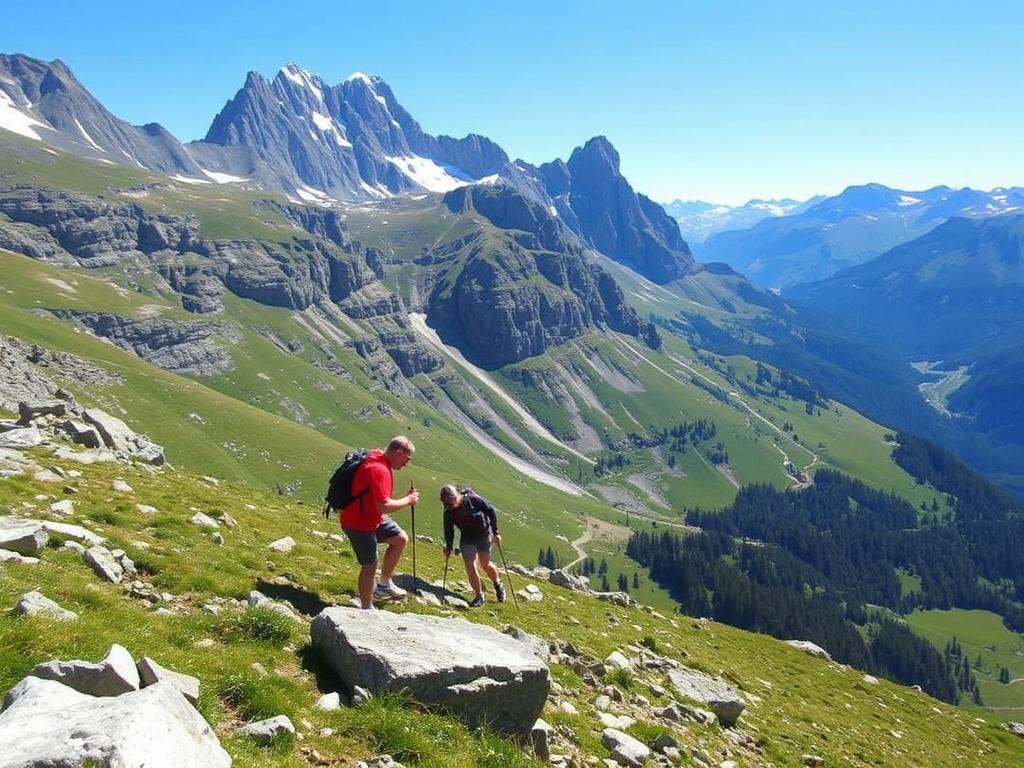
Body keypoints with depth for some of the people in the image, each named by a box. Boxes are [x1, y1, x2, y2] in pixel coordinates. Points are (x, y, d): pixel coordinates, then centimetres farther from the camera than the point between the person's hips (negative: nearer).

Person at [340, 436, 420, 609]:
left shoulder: (380, 459, 1)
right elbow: (384, 506, -34)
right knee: (370, 565, 0)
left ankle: (384, 584, 24)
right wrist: (407, 500, -20)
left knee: (401, 539, 15)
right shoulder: (379, 470, -30)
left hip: (373, 518, 10)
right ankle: (367, 609, 14)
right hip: (358, 524, -10)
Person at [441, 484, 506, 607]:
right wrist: (448, 547, 2)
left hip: (483, 533, -4)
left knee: (485, 564, -3)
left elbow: (491, 511, -13)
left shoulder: (474, 499, -24)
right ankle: (479, 596, 6)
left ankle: (498, 585, 26)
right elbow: (448, 529, 2)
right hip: (467, 537, 4)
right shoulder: (449, 511, -11)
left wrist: (495, 532, -10)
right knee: (469, 565, -6)